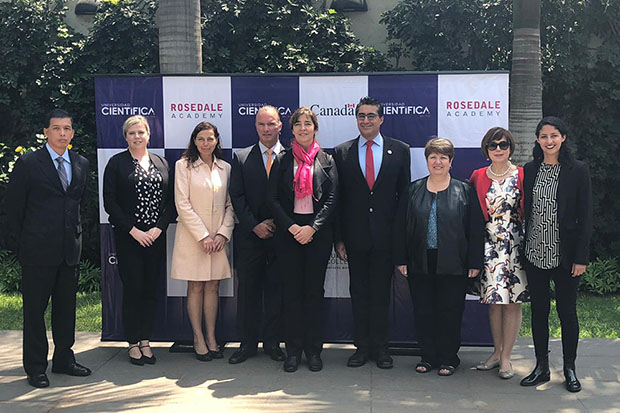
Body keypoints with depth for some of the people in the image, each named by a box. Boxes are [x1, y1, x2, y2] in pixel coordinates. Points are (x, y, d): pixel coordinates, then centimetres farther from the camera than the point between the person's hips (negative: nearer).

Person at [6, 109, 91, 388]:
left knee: (66, 307, 13)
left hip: (70, 249, 5)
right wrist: (20, 245, -2)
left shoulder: (81, 164, 10)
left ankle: (64, 359, 26)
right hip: (38, 251, -4)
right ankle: (35, 367, 15)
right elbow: (13, 207, -1)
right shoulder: (28, 163, -4)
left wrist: (76, 235, 11)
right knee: (34, 309, 4)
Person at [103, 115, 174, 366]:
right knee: (133, 289, -1)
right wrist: (133, 230, -11)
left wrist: (159, 228, -6)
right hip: (128, 238, -3)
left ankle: (145, 341, 16)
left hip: (156, 237, 4)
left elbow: (170, 201, 8)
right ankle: (133, 343, 11)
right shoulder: (116, 163, 0)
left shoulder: (161, 163, 11)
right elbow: (109, 202, -5)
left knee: (151, 290, 6)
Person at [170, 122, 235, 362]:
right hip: (192, 236, -3)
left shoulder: (225, 168, 9)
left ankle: (211, 338, 14)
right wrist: (203, 235, -13)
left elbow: (231, 205, 8)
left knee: (213, 287, 6)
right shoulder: (184, 165, -2)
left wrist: (223, 233, -6)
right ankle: (198, 340, 10)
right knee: (195, 288, 2)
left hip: (218, 237, 3)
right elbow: (183, 204, -8)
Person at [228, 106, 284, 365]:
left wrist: (277, 223, -9)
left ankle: (272, 343, 18)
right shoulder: (241, 158, 5)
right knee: (248, 290, 6)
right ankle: (248, 343, 17)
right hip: (250, 236, 1)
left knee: (277, 290, 6)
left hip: (280, 234, -1)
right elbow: (236, 197, 0)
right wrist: (255, 225, -9)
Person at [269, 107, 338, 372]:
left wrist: (313, 227, -12)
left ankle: (314, 350, 12)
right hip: (288, 232, 0)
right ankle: (293, 349, 11)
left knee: (315, 289, 3)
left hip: (318, 233, 0)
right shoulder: (282, 160, 6)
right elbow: (274, 199, 2)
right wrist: (292, 227, -11)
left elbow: (332, 198, 0)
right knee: (291, 290, 2)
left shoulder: (326, 160, 6)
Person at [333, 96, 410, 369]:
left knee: (381, 293, 7)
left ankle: (380, 349, 18)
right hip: (355, 236, 1)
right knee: (359, 293, 8)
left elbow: (404, 195, 3)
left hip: (386, 236, -1)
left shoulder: (399, 150, 4)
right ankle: (362, 347, 20)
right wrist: (338, 238, -1)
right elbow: (337, 198, 4)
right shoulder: (341, 152, 5)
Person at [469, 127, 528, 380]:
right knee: (494, 300, 8)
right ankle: (497, 352, 21)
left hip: (515, 243, -2)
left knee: (512, 301, 1)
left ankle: (505, 357, 10)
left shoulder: (521, 176, -1)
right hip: (488, 244, 2)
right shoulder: (478, 177, 7)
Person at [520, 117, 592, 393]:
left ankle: (569, 368, 21)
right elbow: (524, 211, 8)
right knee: (538, 310, 11)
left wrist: (581, 257, -10)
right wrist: (522, 250, 3)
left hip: (564, 254, -3)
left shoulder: (578, 170, -4)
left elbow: (585, 217, -5)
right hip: (534, 253, 3)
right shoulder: (529, 170, 6)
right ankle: (541, 367, 22)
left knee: (567, 312, 6)